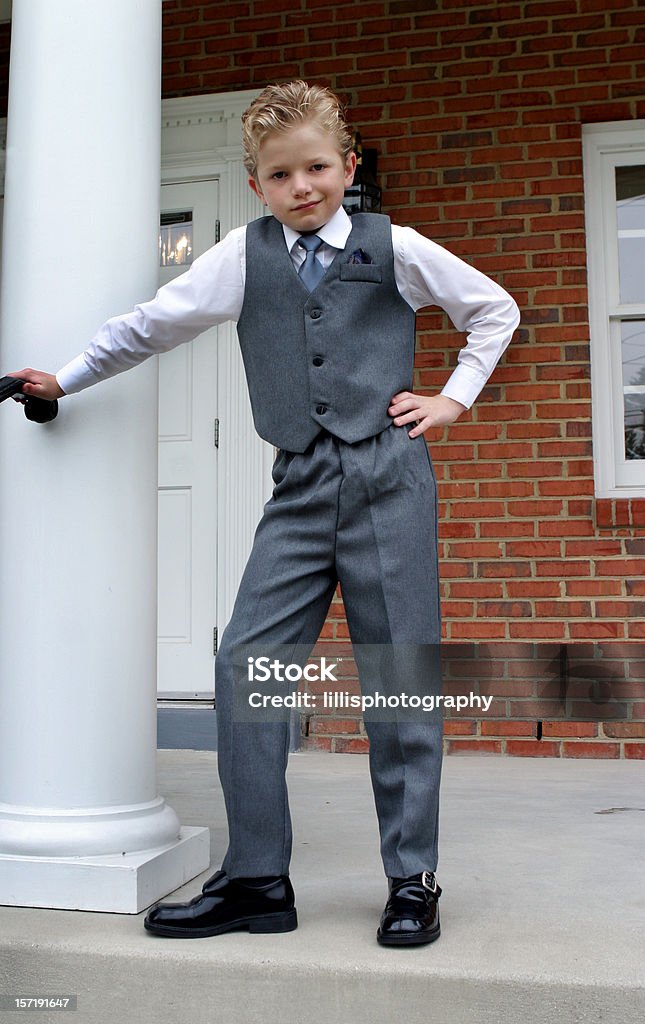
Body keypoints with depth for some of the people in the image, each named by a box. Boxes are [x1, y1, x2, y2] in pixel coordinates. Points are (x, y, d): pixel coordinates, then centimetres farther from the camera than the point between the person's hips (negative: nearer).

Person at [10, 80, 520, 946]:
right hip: (301, 488, 2)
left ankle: (413, 881, 13)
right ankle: (257, 879, 6)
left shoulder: (397, 248, 7)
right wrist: (67, 380, 18)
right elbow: (152, 324, 16)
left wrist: (455, 397, 9)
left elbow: (495, 309, 18)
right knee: (246, 666, -7)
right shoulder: (245, 256, 10)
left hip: (390, 480, -2)